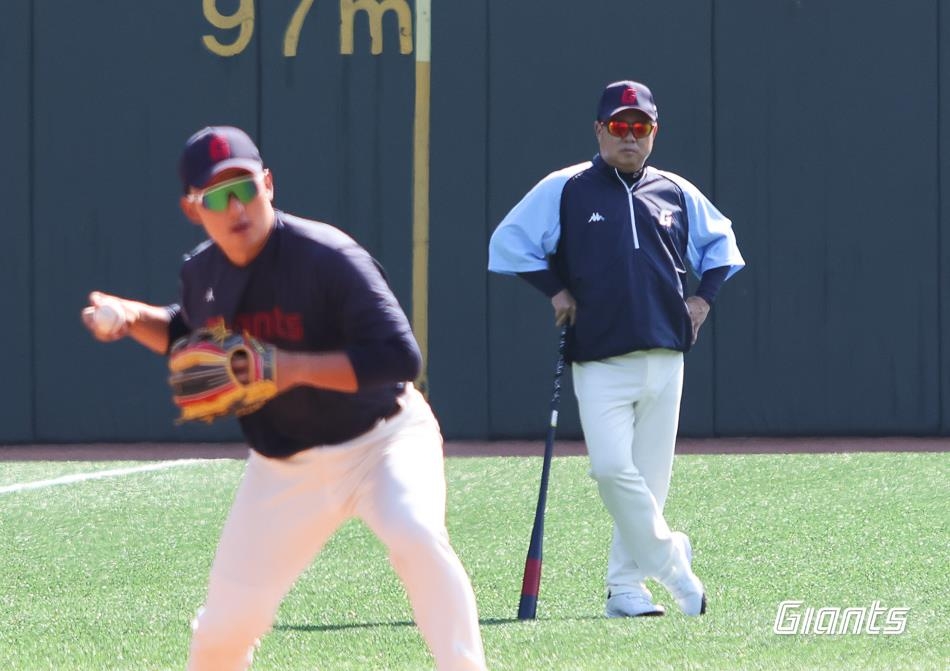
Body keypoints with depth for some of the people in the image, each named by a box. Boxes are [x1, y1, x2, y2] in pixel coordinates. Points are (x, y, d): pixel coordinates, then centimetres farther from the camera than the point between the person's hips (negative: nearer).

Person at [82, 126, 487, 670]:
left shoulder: (327, 257, -25)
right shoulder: (203, 273, -4)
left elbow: (400, 358, -31)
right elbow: (191, 338, 19)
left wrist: (292, 369, -36)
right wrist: (136, 319, -1)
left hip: (380, 440, -5)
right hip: (284, 468, 5)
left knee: (416, 538, -35)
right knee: (227, 623, 5)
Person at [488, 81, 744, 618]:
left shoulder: (677, 194, 13)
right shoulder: (563, 191, 3)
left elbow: (720, 241, 27)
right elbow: (509, 243, 4)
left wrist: (704, 296, 12)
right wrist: (553, 290, -3)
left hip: (664, 362, 3)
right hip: (599, 362, -3)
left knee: (651, 478, 2)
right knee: (612, 468, -20)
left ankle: (626, 588, 11)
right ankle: (671, 559, -4)